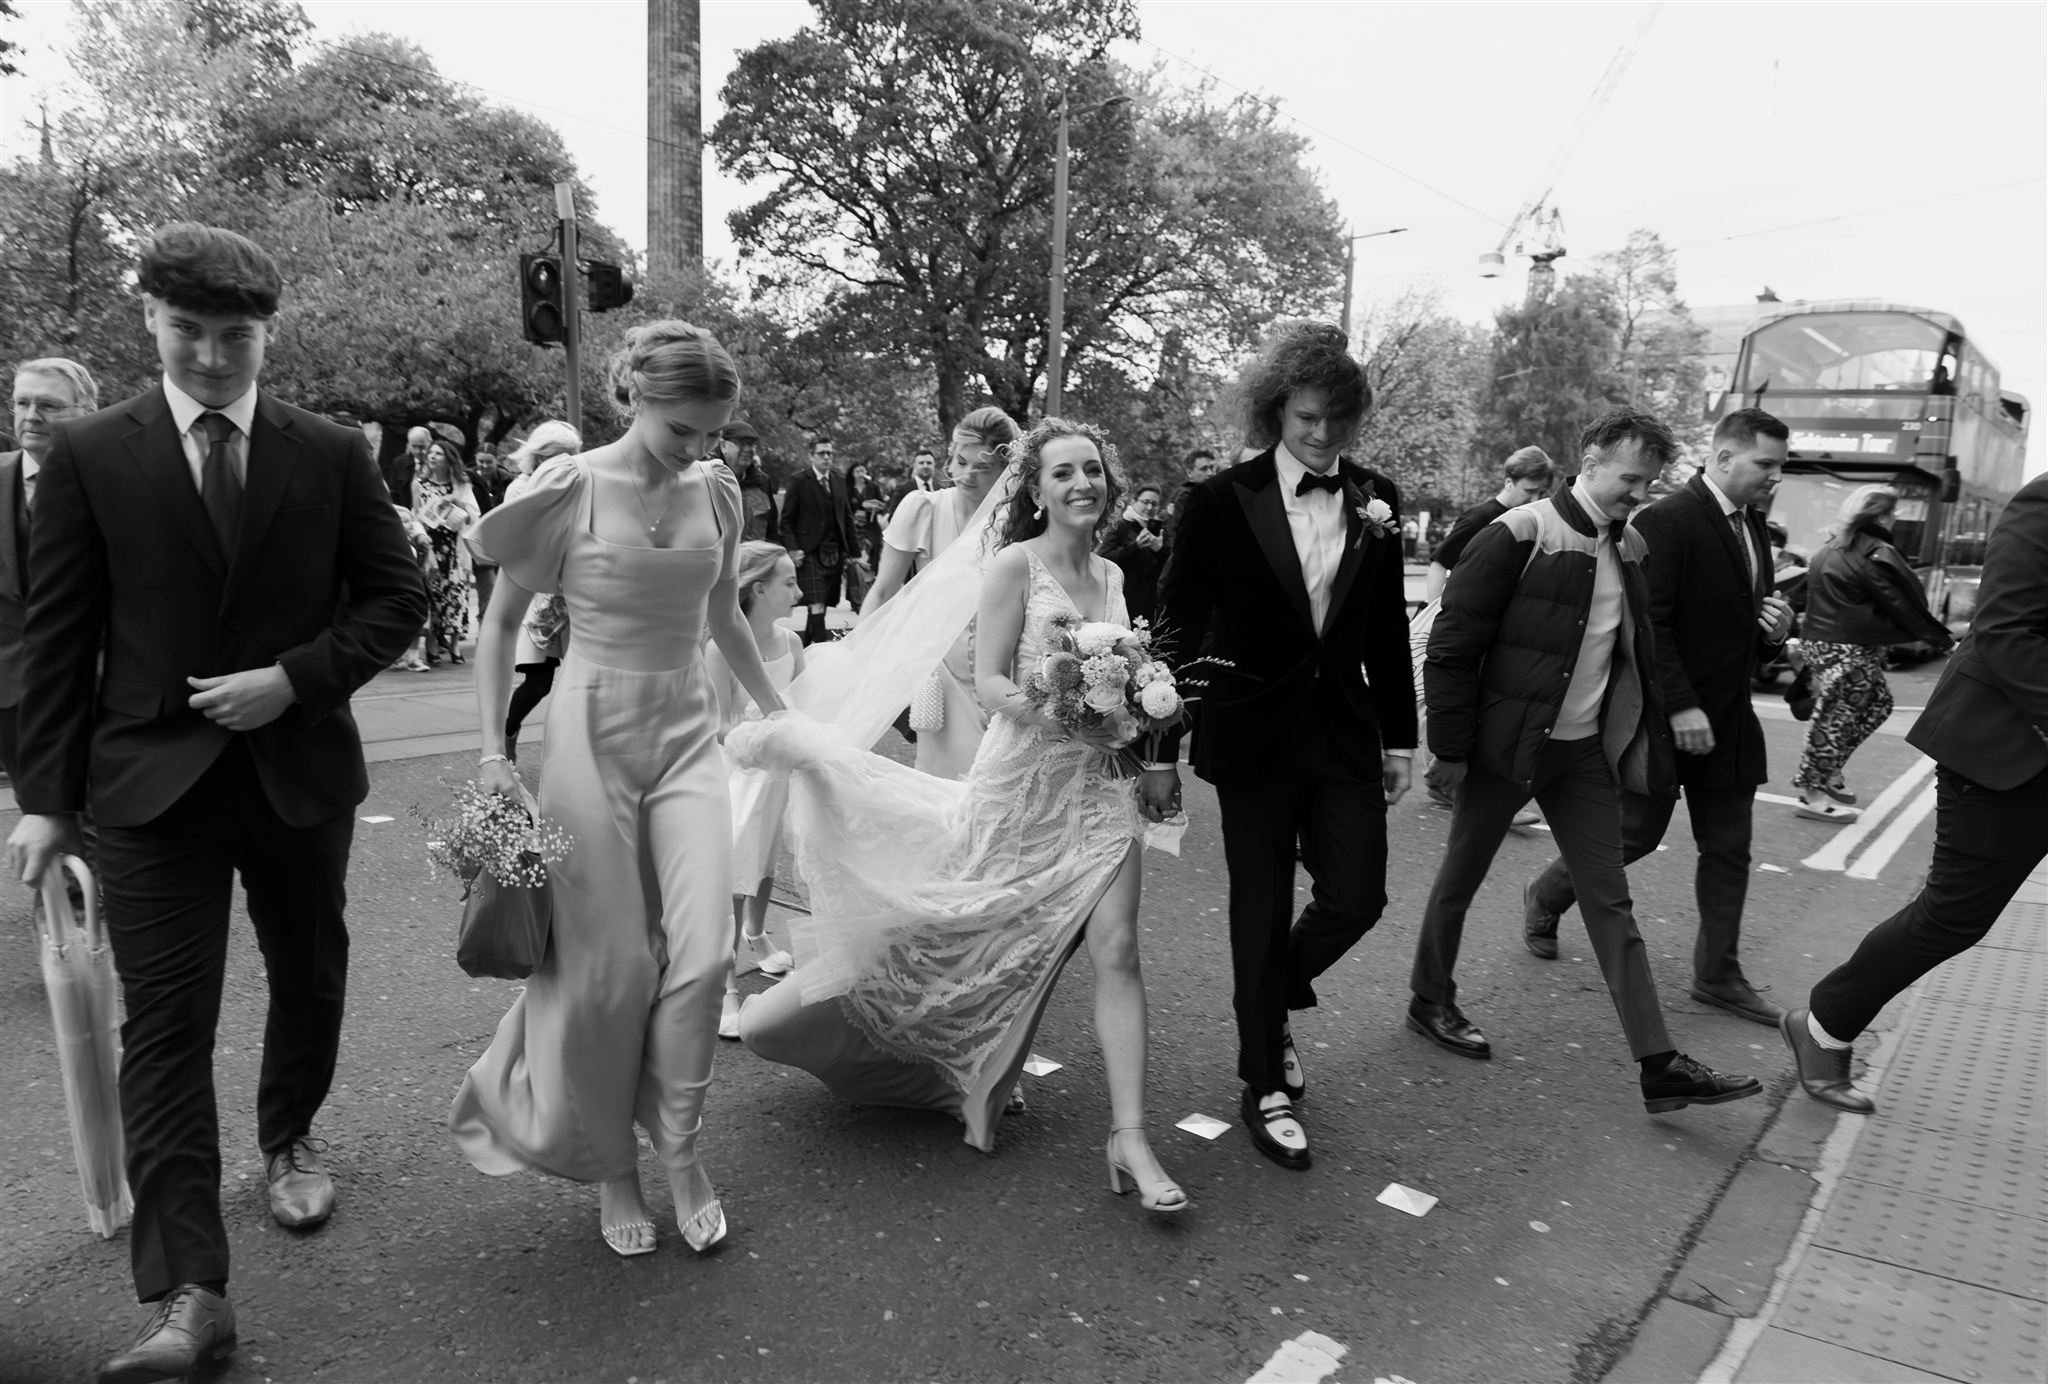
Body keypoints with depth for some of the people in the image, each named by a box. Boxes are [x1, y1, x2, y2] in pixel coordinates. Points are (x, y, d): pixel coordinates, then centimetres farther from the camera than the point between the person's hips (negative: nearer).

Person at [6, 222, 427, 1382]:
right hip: (154, 779, -1)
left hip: (301, 769, 2)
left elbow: (398, 595, 0)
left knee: (310, 979, 18)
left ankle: (290, 1137, 45)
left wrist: (295, 681, -14)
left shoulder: (333, 453, 0)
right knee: (165, 1026, -5)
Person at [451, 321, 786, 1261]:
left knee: (703, 951, -8)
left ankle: (678, 1150, 14)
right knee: (608, 965, 2)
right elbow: (501, 621, 0)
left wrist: (777, 711, 23)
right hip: (594, 730, -3)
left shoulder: (717, 491, 3)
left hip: (688, 732, 4)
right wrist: (493, 750, -6)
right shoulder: (570, 490, -9)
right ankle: (610, 1166, 25)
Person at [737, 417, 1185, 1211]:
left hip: (1098, 783, 5)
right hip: (1023, 783, -4)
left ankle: (1129, 1138, 1)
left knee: (1117, 952, -4)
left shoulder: (1112, 575, 11)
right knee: (987, 940, 8)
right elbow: (990, 682, -11)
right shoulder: (1014, 564, -7)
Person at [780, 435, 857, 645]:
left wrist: (850, 551, 12)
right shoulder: (799, 482, -2)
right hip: (810, 554, -5)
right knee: (816, 606, -15)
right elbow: (787, 519, -1)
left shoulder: (840, 481, 13)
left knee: (823, 605, 7)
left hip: (834, 554, 5)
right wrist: (792, 548, -13)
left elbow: (847, 517, 16)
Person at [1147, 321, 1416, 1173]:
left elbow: (1388, 629, 10)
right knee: (1262, 912, 6)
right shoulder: (1223, 500, -7)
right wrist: (1160, 749, -6)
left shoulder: (1375, 500, 4)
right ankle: (1265, 1086, 24)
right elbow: (1179, 625, -5)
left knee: (1356, 898, 1)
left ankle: (1274, 1001, 34)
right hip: (1254, 734, -3)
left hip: (1345, 729, 3)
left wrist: (1399, 738, 10)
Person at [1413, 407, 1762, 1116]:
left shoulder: (1631, 548, 7)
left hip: (1585, 749, 6)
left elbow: (1639, 652, 16)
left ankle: (1659, 1067, 8)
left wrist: (1645, 740, 10)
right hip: (1506, 742, -6)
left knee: (1610, 902, 5)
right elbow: (1452, 644, -15)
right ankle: (1430, 1002, 32)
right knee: (1460, 878, 11)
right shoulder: (1519, 535, -14)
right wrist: (1450, 748, -15)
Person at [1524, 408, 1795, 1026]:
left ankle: (1718, 975, 20)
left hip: (1730, 719, 8)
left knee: (1728, 849, 9)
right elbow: (1649, 623, -21)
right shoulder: (1667, 520, -15)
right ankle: (1544, 899, 27)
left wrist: (1774, 630, 2)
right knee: (1635, 832, 3)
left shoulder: (1754, 529, 13)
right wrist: (1679, 706, -24)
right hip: (1667, 716, -8)